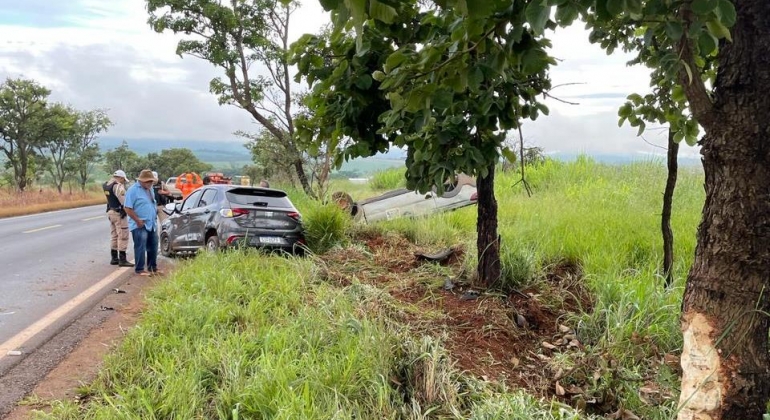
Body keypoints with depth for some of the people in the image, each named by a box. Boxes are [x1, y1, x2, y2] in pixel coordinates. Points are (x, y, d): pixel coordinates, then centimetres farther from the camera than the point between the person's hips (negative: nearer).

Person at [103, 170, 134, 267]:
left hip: (110, 212, 9)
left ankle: (114, 258, 22)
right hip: (119, 213, -9)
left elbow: (112, 198, 9)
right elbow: (124, 200, -23)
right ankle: (122, 260, -4)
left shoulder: (106, 185, 9)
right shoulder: (118, 186, -18)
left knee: (114, 236, 16)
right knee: (123, 236, -4)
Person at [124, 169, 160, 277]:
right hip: (140, 225, -8)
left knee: (153, 247, 12)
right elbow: (128, 208, -16)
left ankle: (153, 267, 24)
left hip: (152, 224, 8)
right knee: (140, 247, -4)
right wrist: (138, 221, -17)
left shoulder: (150, 189, 13)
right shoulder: (133, 190, -12)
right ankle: (139, 269, 4)